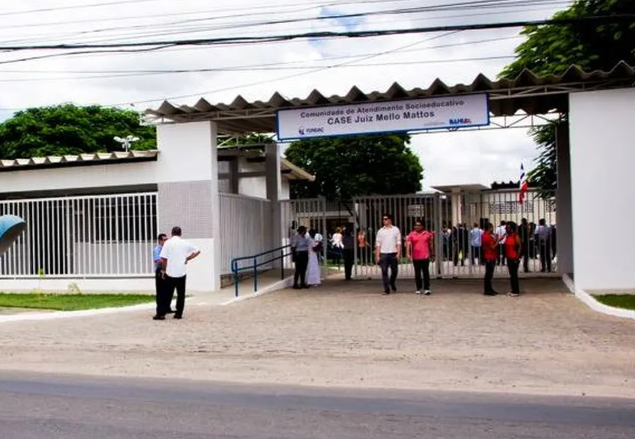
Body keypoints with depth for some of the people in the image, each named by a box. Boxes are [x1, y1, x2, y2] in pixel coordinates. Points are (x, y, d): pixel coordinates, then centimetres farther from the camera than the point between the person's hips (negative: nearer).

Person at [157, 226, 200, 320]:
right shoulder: (185, 243, 3)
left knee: (167, 294, 5)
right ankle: (179, 313, 10)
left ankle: (161, 313, 5)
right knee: (181, 294, 9)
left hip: (170, 273, -1)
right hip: (182, 272, 2)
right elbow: (197, 251, 11)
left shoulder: (168, 243, -5)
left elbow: (163, 259, -9)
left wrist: (164, 269, 3)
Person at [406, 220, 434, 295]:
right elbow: (408, 244, -8)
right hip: (415, 257, 1)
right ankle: (418, 288, 20)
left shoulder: (427, 233, 5)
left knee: (426, 273, -5)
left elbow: (431, 244, 14)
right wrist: (408, 254, -20)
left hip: (425, 257, -1)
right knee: (417, 273, 10)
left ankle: (426, 289, -3)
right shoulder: (411, 235, 1)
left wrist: (432, 253, 17)